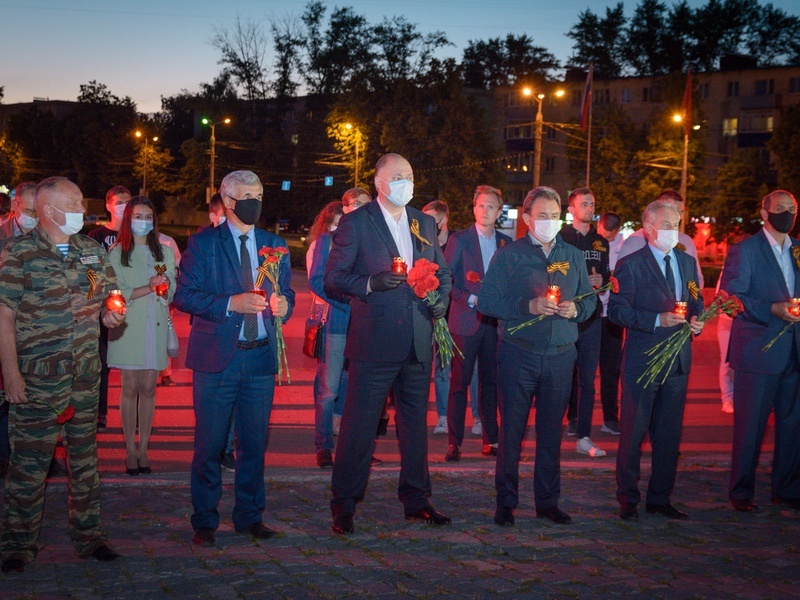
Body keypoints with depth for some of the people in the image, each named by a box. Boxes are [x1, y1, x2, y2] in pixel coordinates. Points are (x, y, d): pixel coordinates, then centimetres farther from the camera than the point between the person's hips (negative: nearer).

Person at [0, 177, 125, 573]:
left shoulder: (92, 250, 9)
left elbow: (109, 295, 21)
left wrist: (111, 313, -3)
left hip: (86, 374, 6)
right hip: (38, 377, -5)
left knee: (85, 455, 13)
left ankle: (88, 536, 24)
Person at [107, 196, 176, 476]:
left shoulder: (165, 251, 11)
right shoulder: (117, 253, 2)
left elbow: (172, 293, 10)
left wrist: (165, 287, -13)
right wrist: (150, 288, -16)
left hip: (155, 327, 2)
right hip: (128, 327, -2)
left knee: (148, 389, 3)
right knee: (130, 389, 1)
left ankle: (143, 450, 10)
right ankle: (130, 450, 7)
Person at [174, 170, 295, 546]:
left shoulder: (274, 245, 14)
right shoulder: (203, 244, 0)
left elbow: (286, 291, 15)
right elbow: (184, 296, -7)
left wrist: (284, 303, -9)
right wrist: (231, 303, -19)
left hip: (261, 357, 4)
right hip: (216, 358, -3)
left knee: (254, 444, 9)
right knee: (209, 446, 2)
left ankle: (250, 516, 22)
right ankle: (204, 522, 15)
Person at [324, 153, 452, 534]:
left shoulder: (425, 224, 14)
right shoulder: (356, 223, -2)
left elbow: (442, 270, 23)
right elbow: (333, 279, -5)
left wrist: (442, 296, 3)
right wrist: (371, 283, -21)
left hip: (418, 343, 6)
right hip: (374, 342, -5)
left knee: (415, 421, 14)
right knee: (358, 423, -2)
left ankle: (416, 500, 26)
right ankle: (344, 504, 10)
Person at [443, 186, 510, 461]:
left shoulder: (506, 243, 11)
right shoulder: (459, 240, 0)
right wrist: (471, 300, -13)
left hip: (495, 322, 3)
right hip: (466, 321, -3)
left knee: (490, 382, 8)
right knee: (459, 382, -1)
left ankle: (490, 441, 16)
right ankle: (454, 443, 4)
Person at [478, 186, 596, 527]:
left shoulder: (573, 256, 12)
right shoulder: (508, 255, 1)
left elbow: (590, 298, 15)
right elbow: (487, 300, -6)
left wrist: (576, 309, -8)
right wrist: (528, 307, -18)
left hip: (561, 355, 3)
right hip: (518, 354, -3)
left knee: (552, 431, 9)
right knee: (511, 429, 1)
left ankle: (548, 501, 20)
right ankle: (506, 501, 13)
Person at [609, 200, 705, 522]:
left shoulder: (687, 262, 13)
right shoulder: (630, 264, -5)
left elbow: (696, 301, 20)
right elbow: (617, 310, -12)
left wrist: (696, 320, -2)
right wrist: (657, 320, -21)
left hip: (678, 360, 6)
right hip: (642, 360, -6)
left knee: (669, 434, 11)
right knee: (633, 433, 1)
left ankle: (660, 498, 23)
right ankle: (628, 500, 13)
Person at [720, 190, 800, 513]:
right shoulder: (744, 250, -4)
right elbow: (730, 298, -11)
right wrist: (773, 309, -22)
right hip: (758, 351, -5)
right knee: (750, 425, 1)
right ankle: (741, 492, 13)